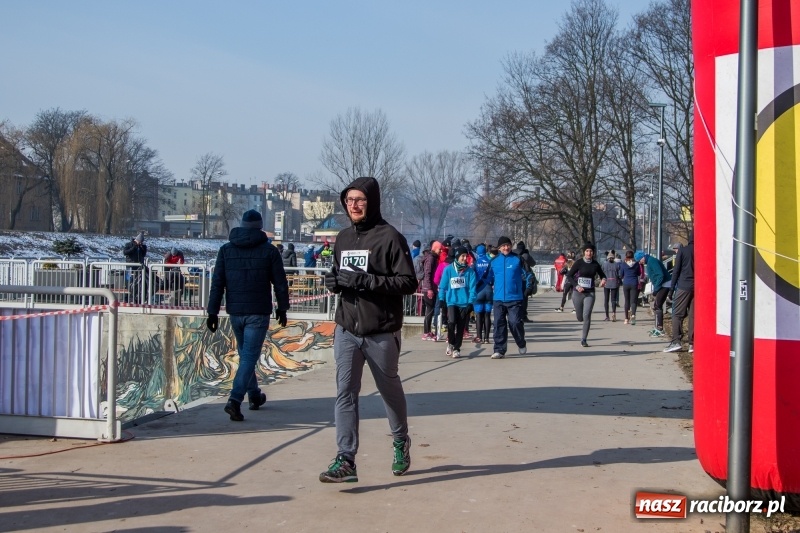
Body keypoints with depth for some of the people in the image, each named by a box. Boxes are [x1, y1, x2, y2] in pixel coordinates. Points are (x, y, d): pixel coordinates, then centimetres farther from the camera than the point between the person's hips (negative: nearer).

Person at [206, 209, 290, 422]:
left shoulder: (226, 250, 4)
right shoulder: (269, 251, -4)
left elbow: (217, 283, 1)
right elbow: (280, 283, 0)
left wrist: (213, 312, 2)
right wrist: (282, 308, 12)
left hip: (235, 312, 4)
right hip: (258, 313, -4)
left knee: (245, 354, 20)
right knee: (249, 356, -5)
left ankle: (255, 396, 32)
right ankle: (235, 400, -19)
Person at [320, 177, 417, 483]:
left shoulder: (390, 237, -9)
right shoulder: (343, 238, 11)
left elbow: (408, 282, -15)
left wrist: (366, 280, -24)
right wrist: (334, 281, -1)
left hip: (382, 332, -4)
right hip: (346, 329, 5)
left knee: (390, 389, 14)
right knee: (345, 393, -3)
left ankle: (401, 442, 37)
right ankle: (345, 460, -2)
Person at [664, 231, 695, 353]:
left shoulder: (683, 250, -1)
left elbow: (676, 270, -2)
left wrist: (672, 288, 2)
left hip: (684, 286, -3)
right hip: (698, 287, 3)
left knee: (677, 314, 0)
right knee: (693, 315, 6)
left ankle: (676, 341, -11)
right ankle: (692, 344, 2)